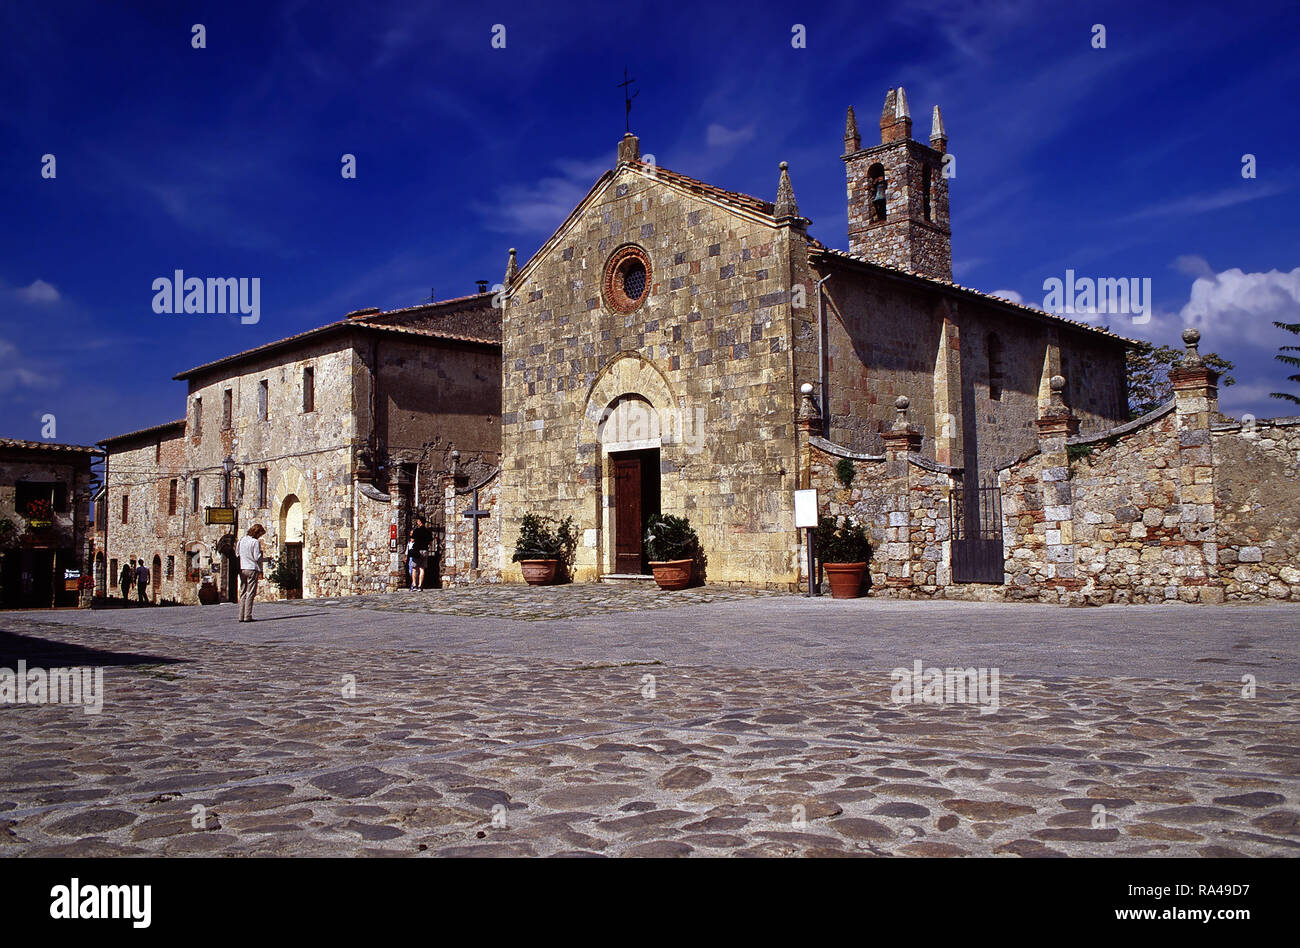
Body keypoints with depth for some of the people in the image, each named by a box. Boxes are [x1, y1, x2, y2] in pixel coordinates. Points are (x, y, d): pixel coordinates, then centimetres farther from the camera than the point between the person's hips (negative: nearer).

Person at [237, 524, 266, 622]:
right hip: (252, 569, -6)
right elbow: (257, 558, -13)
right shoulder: (255, 542, -10)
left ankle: (241, 616, 8)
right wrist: (261, 551, 3)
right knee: (250, 593, -3)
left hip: (242, 569, 6)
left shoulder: (242, 540, 10)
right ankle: (247, 616, -6)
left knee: (243, 593, 10)